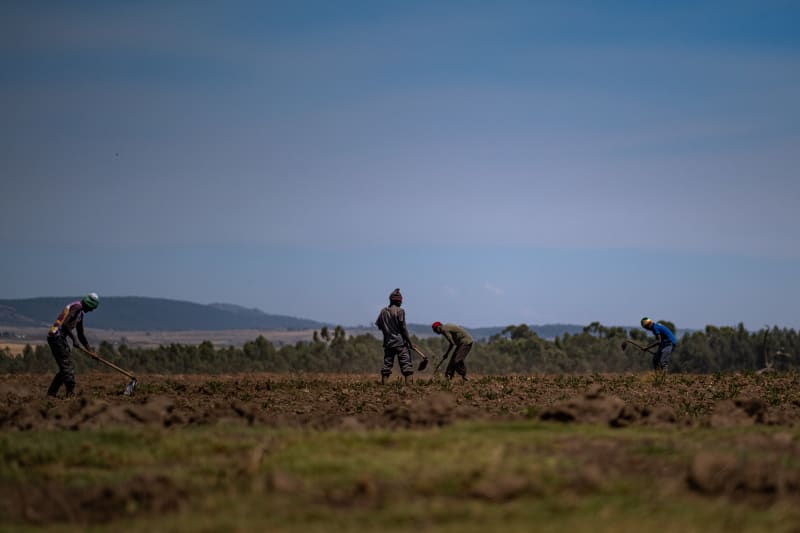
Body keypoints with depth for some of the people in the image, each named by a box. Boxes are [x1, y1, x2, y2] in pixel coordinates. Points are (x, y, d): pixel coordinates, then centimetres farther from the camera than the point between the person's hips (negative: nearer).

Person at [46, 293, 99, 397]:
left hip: (60, 338, 10)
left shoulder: (80, 313, 20)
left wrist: (89, 349, 23)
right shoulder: (76, 306, -11)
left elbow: (81, 335, 27)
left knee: (65, 368, 12)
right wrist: (74, 339, -19)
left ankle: (51, 393, 16)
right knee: (68, 366, -11)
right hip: (57, 336, -10)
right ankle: (71, 392, -12)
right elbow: (65, 324, -23)